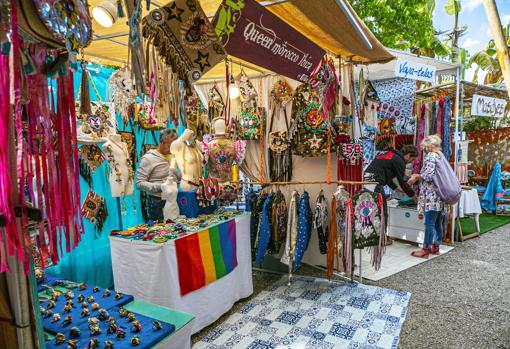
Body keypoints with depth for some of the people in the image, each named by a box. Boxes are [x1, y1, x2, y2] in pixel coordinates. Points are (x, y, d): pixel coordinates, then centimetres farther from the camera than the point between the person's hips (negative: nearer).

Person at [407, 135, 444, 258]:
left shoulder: (430, 156, -10)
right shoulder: (441, 156, 17)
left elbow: (429, 175, -20)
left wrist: (417, 176, -4)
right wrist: (419, 176, 19)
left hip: (431, 197, -9)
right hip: (439, 196, 9)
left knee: (429, 223, -6)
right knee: (437, 223, 14)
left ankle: (425, 250, -1)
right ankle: (435, 247, 23)